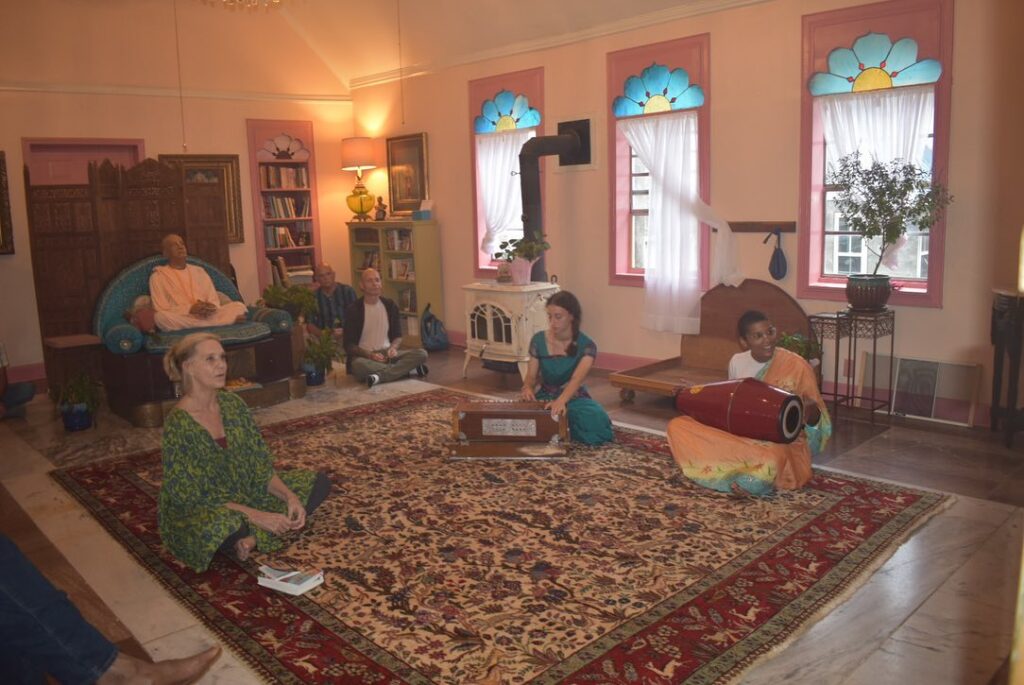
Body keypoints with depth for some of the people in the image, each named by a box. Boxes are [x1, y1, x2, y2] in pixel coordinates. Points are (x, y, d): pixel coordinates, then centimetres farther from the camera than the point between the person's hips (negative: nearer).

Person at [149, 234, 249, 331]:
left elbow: (214, 301, 14)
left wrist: (210, 307, -11)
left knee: (239, 306, -16)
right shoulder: (158, 276, 7)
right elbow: (161, 309, -3)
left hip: (207, 316, 3)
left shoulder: (199, 271, 20)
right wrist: (190, 309, -17)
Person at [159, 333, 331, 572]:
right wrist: (255, 516, -26)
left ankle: (252, 537, -13)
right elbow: (190, 496, -22)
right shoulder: (179, 423, -21)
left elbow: (261, 465, 1)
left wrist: (290, 496, -16)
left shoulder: (232, 403, -3)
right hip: (197, 514, -7)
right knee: (229, 528, -42)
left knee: (319, 482, -2)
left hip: (244, 493, 7)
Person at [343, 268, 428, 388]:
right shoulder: (354, 310, -5)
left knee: (421, 354, -21)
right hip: (364, 355, -4)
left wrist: (393, 348, -12)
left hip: (387, 353, 4)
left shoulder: (390, 305, 7)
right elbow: (349, 345, -6)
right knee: (358, 365, -41)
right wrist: (369, 355, -24)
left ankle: (379, 376, -34)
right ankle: (408, 369, -28)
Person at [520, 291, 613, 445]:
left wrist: (561, 400, -51)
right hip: (545, 396, 2)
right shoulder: (538, 340, -5)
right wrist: (528, 388, -28)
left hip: (574, 398, -1)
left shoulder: (586, 345, -14)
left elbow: (577, 378, -30)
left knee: (596, 422, -33)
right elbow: (531, 375, -2)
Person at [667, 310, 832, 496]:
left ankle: (724, 473, -10)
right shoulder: (737, 361, 1)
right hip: (741, 437, 6)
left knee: (770, 461, -44)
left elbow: (815, 416, -9)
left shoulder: (796, 366, -13)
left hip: (781, 444, -5)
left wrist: (810, 411, -34)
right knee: (677, 426, -11)